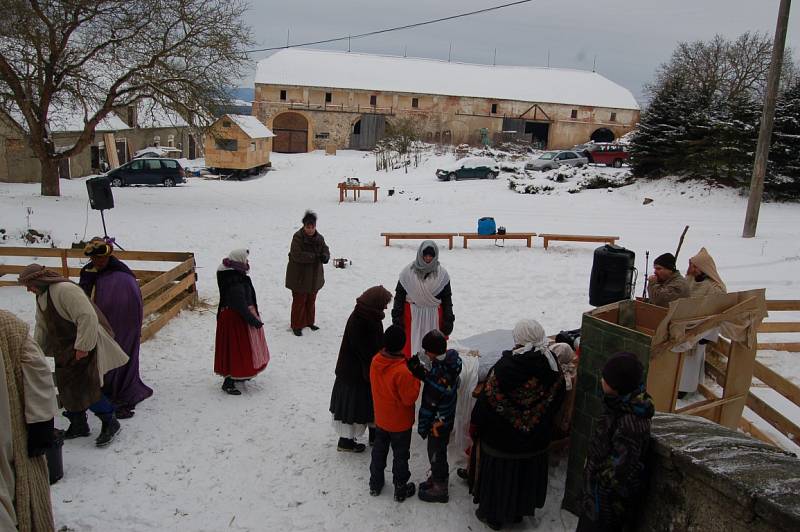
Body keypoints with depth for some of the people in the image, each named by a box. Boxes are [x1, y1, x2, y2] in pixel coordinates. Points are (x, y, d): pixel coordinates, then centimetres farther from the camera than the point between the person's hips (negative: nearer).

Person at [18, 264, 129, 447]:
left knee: (85, 387, -13)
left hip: (84, 345, -10)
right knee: (67, 388, 12)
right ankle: (78, 425, 27)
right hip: (65, 350, 10)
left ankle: (110, 423, 0)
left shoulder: (65, 290, -23)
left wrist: (83, 346, -27)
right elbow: (42, 327, 22)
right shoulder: (41, 297, 11)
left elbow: (88, 317, -29)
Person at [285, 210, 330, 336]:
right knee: (299, 301, 2)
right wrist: (315, 256, -30)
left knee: (311, 301, 19)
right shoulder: (298, 237, -18)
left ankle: (309, 322, 35)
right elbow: (297, 255, -27)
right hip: (299, 277, -6)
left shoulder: (319, 238, 1)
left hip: (314, 277, 6)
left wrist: (325, 256, -23)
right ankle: (297, 326, 14)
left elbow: (326, 250, 2)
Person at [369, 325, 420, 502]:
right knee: (400, 456, 15)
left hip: (380, 419, 6)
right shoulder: (402, 372, -34)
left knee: (379, 451, 24)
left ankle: (375, 484, 39)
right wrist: (416, 379, -15)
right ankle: (400, 490, 31)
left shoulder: (375, 361, -13)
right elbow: (409, 398, -25)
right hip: (400, 423, -5)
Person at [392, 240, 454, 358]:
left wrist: (448, 321, 4)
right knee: (410, 347, 2)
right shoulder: (408, 272, -3)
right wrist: (397, 318, 1)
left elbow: (447, 299, 6)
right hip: (412, 316, -1)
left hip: (434, 317, 1)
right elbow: (399, 296, 3)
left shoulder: (442, 274, 1)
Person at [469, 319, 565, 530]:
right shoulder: (552, 365, -13)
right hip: (537, 438, 4)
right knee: (526, 476, 24)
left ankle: (494, 515, 35)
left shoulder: (504, 367, -27)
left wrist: (475, 427, -3)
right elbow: (557, 398, 2)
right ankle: (519, 511, 44)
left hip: (501, 437, -4)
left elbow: (486, 401, -18)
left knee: (498, 475, 17)